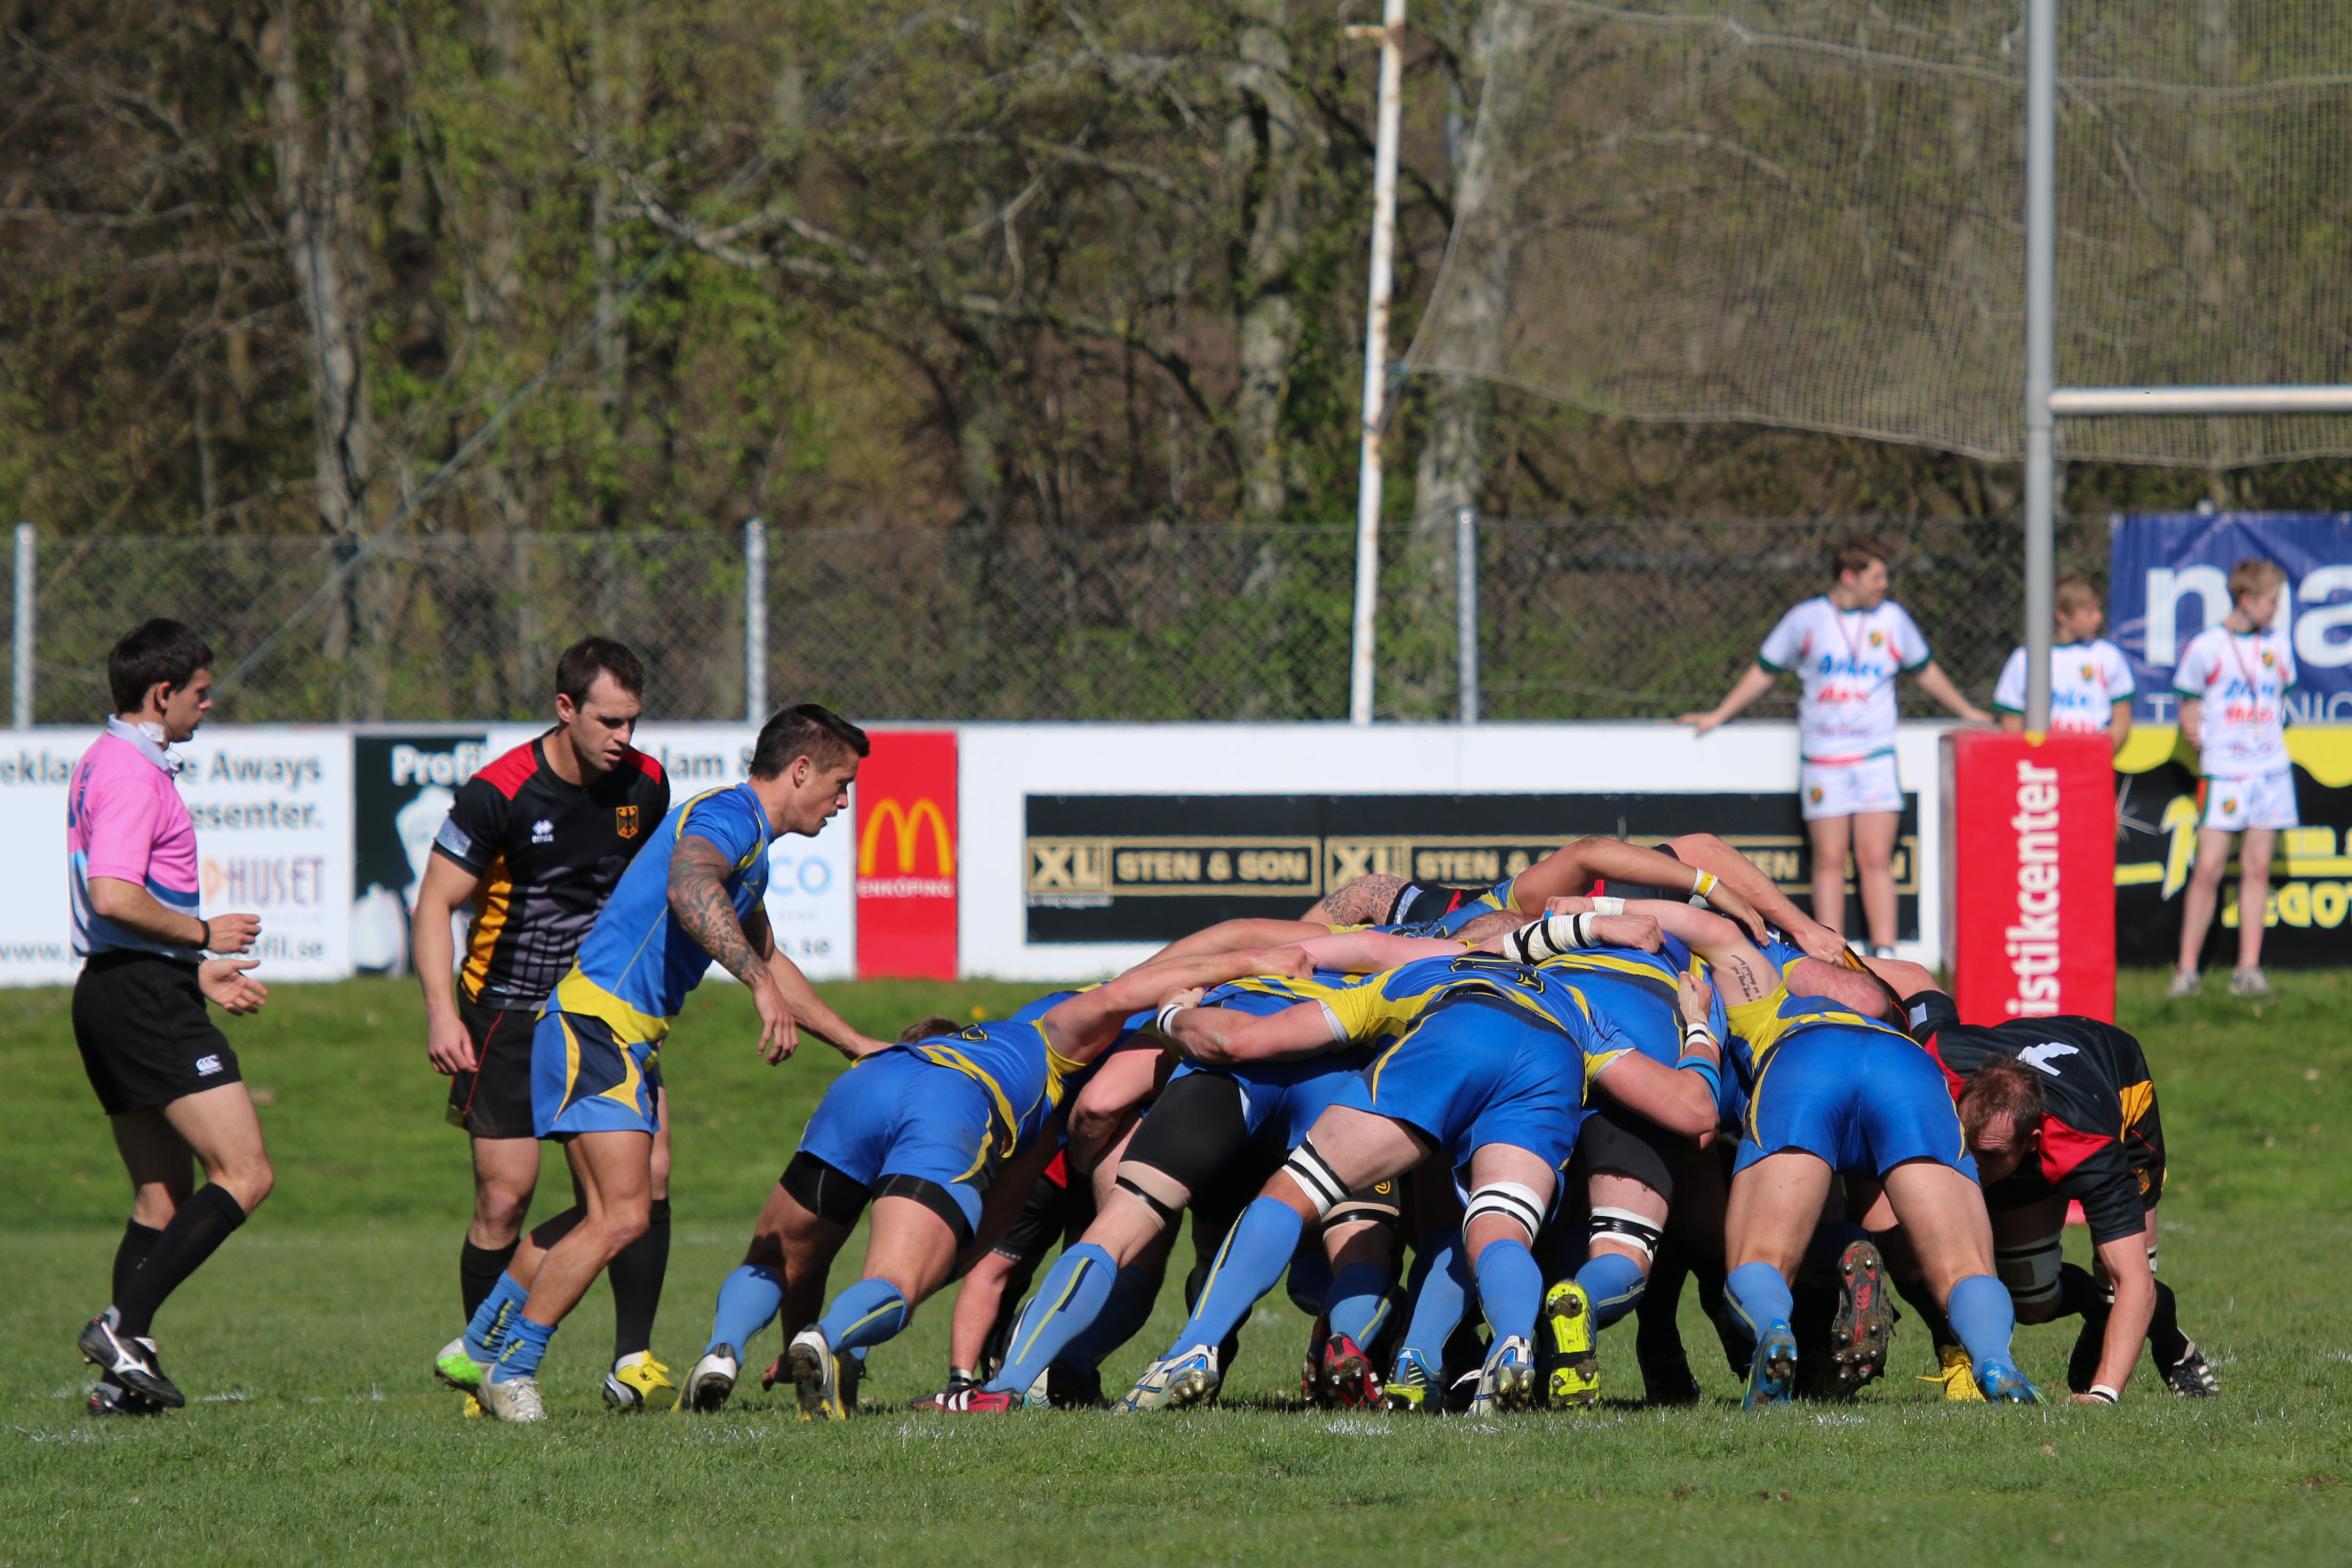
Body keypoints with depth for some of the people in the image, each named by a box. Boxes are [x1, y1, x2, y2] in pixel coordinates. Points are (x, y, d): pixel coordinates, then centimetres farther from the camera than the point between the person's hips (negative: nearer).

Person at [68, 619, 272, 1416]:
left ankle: (122, 1376, 5)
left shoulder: (106, 765, 20)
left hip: (111, 992, 11)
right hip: (144, 996, -11)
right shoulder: (131, 774, -14)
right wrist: (206, 935, -12)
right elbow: (114, 896, -25)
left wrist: (198, 971, 26)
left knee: (164, 1195, 12)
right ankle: (125, 1327, -19)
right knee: (244, 1174, -13)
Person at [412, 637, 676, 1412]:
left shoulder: (645, 785, -1)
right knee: (504, 1197, -7)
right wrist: (441, 1014, -23)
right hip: (508, 1019, -4)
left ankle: (633, 1362, -4)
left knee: (648, 1175, -9)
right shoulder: (499, 792, -17)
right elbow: (435, 903, -13)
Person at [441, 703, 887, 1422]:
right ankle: (512, 1367, -7)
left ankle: (480, 1349, 26)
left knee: (601, 1215, 16)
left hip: (629, 1038, 11)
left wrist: (856, 1043, 40)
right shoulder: (726, 817, -13)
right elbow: (687, 887, -36)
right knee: (622, 1216, -16)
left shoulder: (752, 847, 21)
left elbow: (766, 959, 37)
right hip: (598, 1026, -11)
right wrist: (762, 985, -42)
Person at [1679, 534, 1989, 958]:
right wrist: (1718, 715, 15)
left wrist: (1967, 712, 27)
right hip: (1822, 760, -1)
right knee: (1829, 860, -2)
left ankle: (1885, 953, -7)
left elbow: (1926, 672, 25)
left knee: (1876, 859, -7)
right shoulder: (1805, 620, 5)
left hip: (1876, 759, 1)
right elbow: (1764, 672, 15)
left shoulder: (1892, 618, 10)